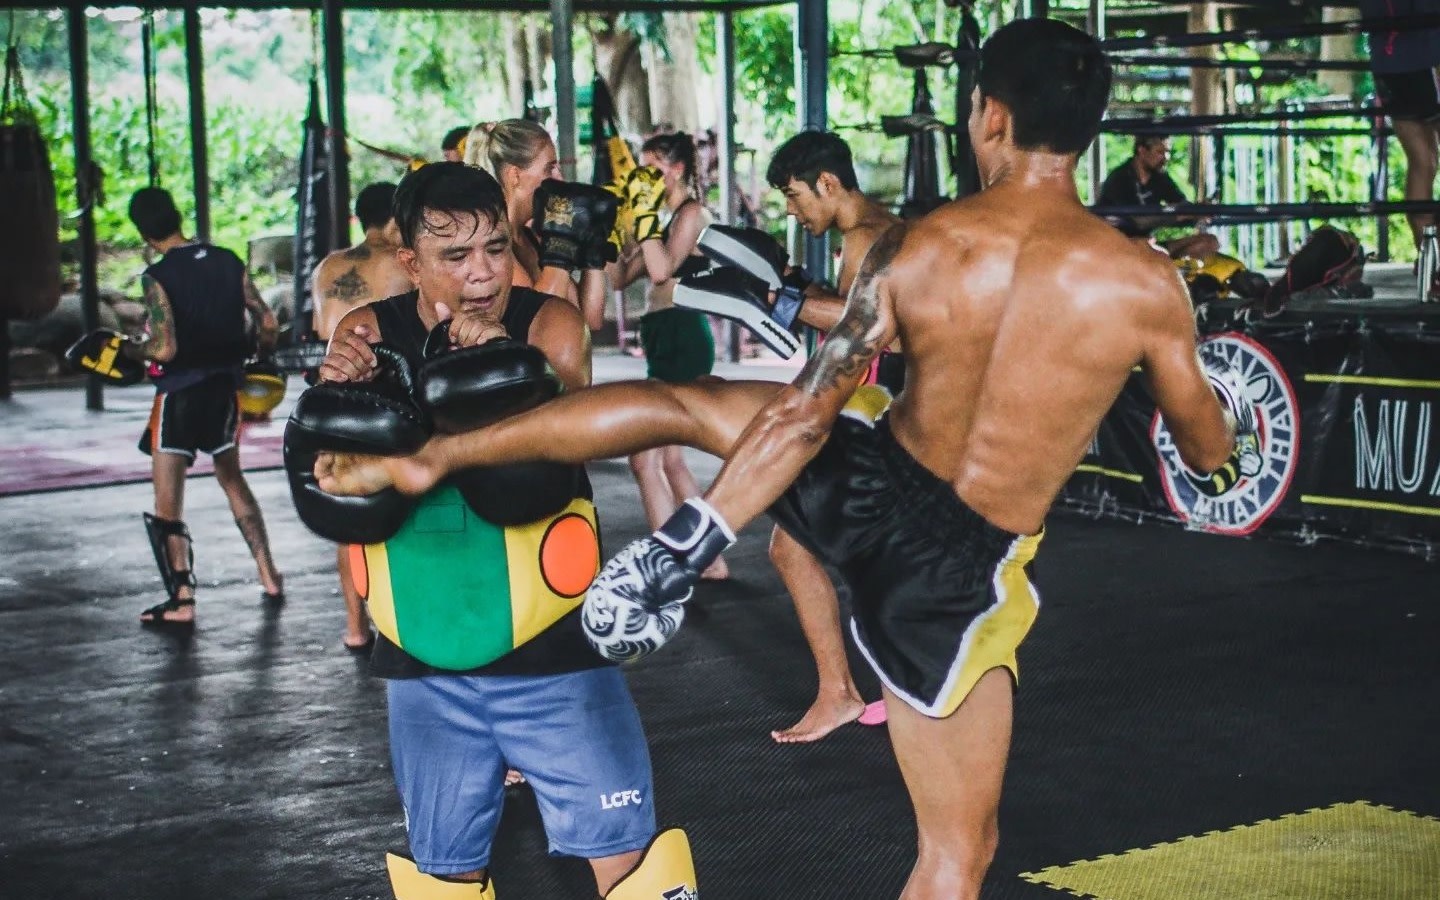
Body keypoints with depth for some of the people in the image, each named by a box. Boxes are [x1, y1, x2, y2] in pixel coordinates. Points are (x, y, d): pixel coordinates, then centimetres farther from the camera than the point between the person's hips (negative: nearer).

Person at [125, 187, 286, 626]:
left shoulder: (157, 277, -15)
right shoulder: (228, 261, 1)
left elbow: (165, 348, -22)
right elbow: (267, 324, 2)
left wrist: (128, 350, -5)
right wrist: (260, 360, 20)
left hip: (179, 392, -6)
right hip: (224, 387, 6)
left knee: (168, 503, 4)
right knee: (232, 479, 24)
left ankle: (182, 601, 2)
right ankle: (269, 577, 23)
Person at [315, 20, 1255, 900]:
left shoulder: (913, 246, -9)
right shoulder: (1144, 282, -13)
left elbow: (804, 418, -11)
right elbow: (1209, 452, 3)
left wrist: (686, 545, -7)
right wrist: (1226, 423, 27)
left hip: (868, 486, 2)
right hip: (958, 571, -1)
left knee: (678, 402, 23)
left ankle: (425, 457, 20)